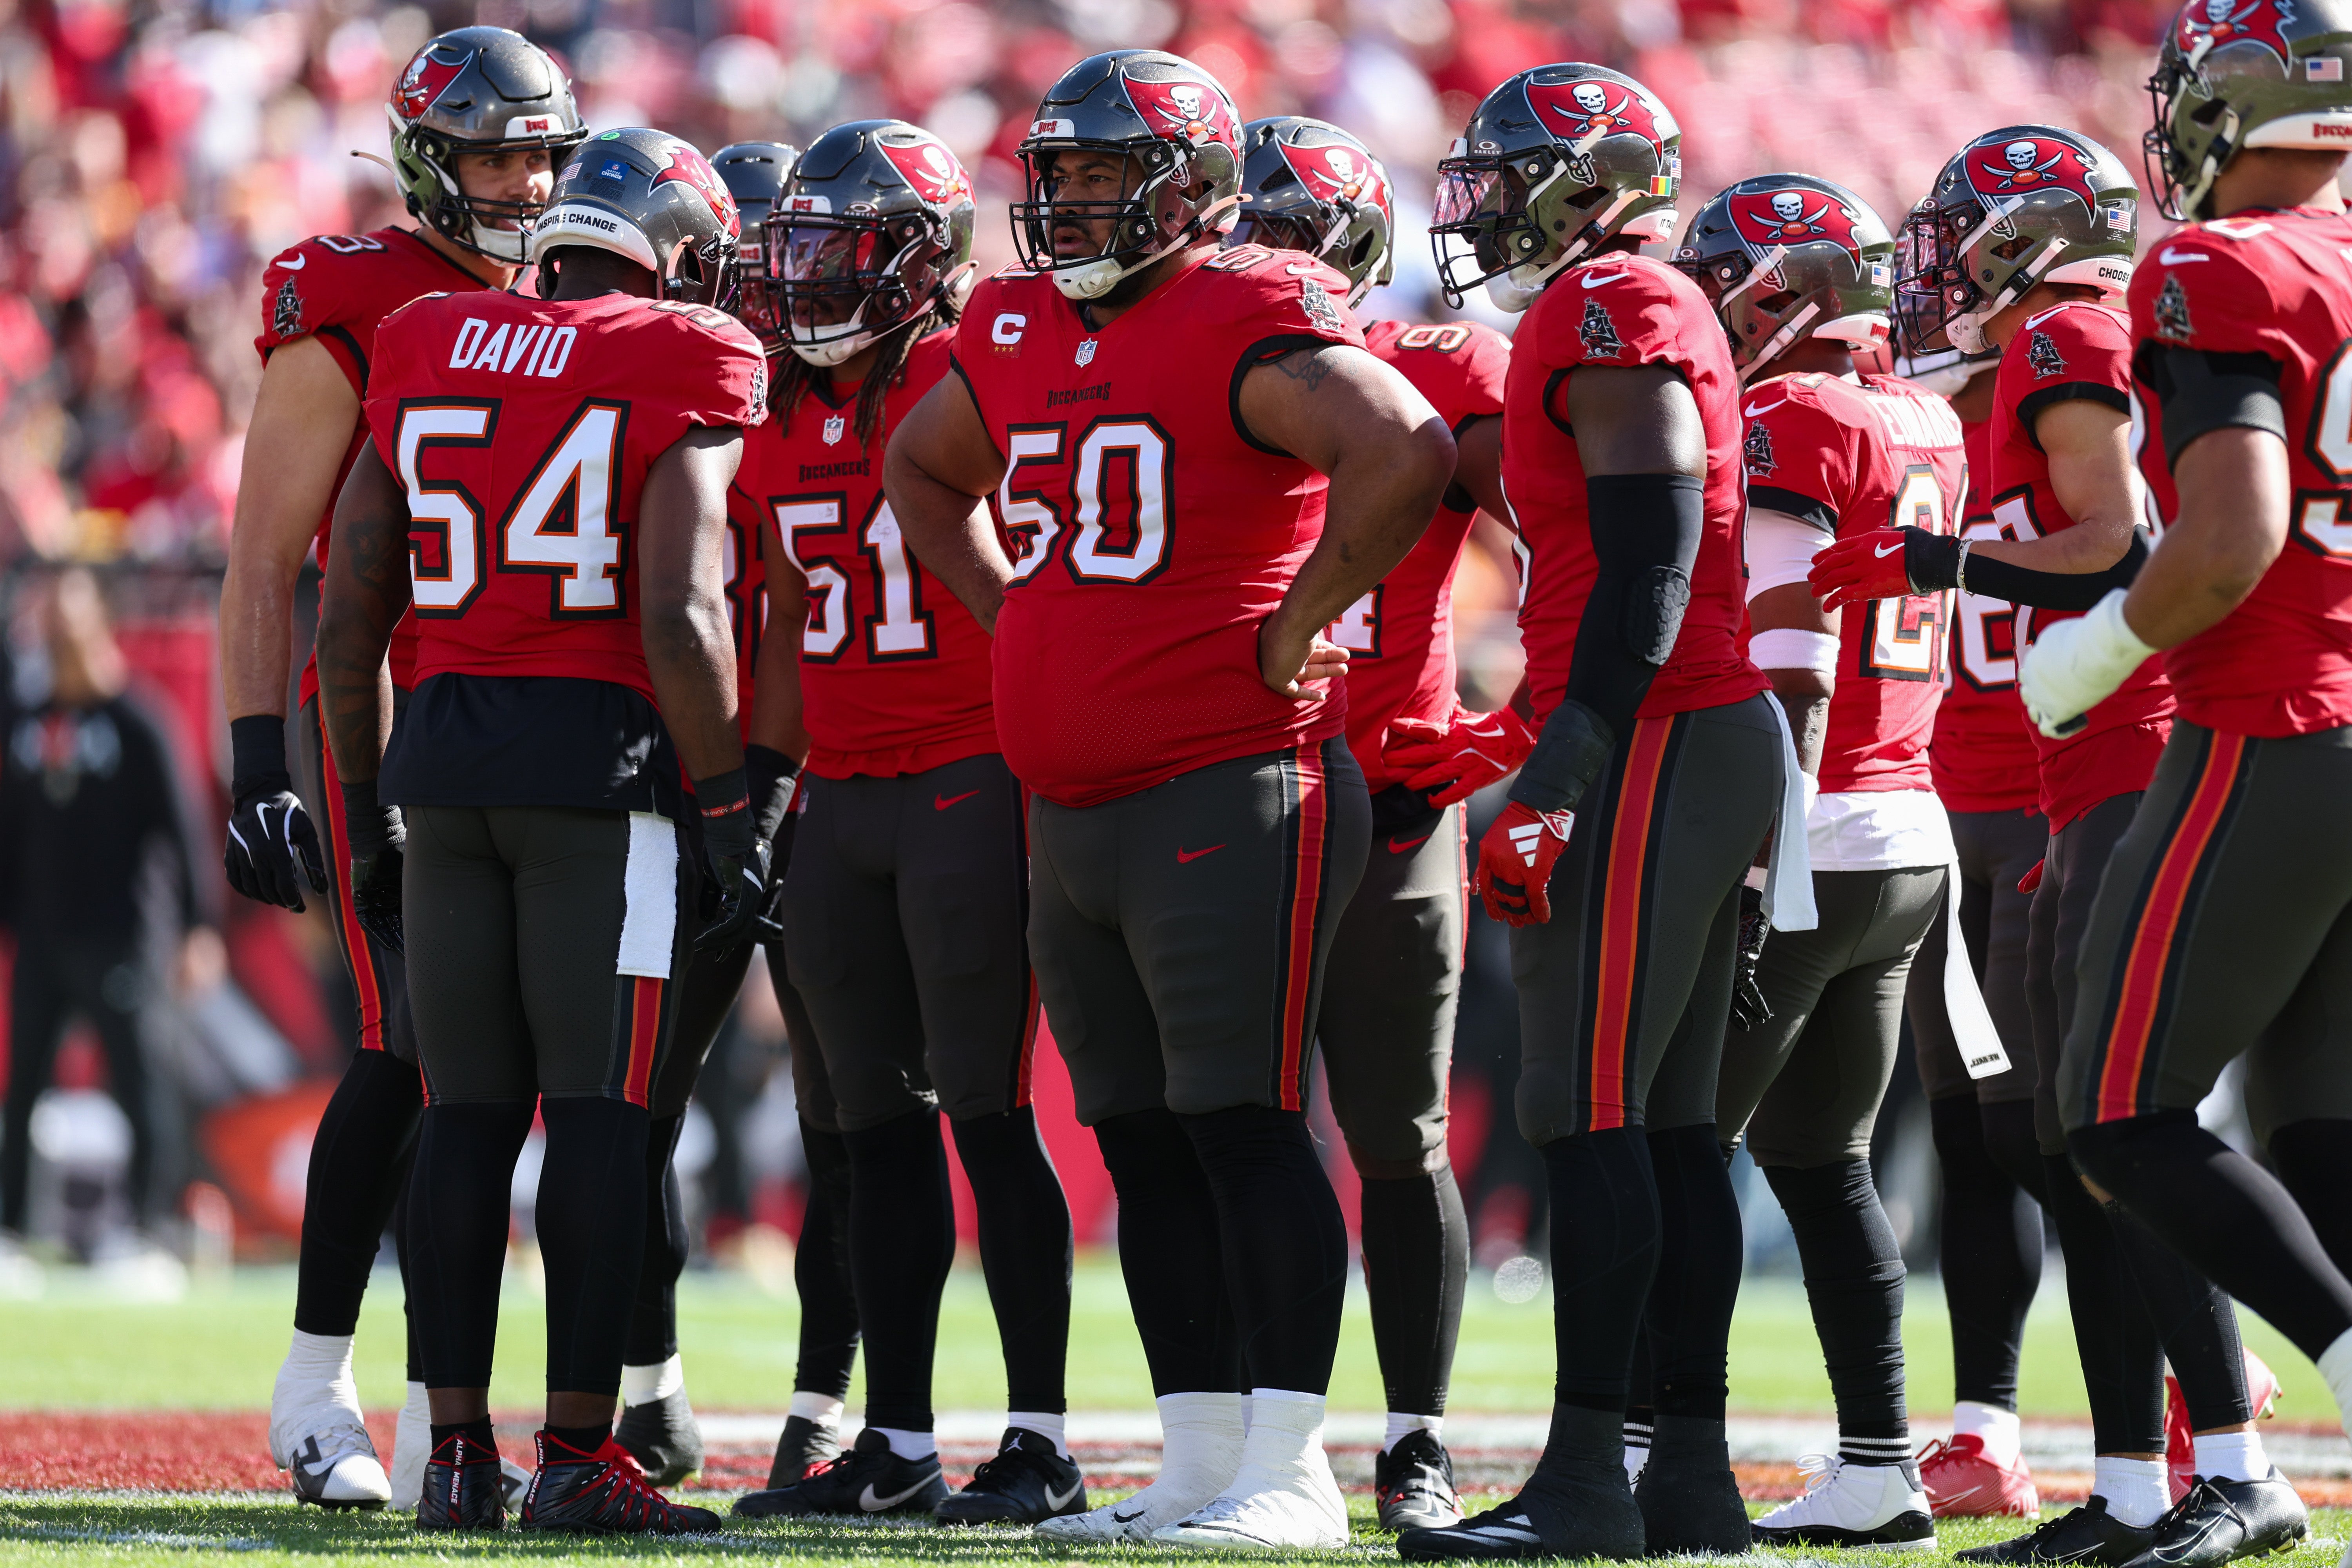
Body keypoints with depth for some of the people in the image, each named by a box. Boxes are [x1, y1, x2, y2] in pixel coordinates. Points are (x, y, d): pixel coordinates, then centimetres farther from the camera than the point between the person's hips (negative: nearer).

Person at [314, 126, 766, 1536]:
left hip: (440, 746, 5)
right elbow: (679, 616, -13)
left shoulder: (429, 357, 13)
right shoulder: (680, 376, -4)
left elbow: (350, 611, 14)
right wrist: (728, 815, -6)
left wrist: (372, 810, 22)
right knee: (601, 1109, -2)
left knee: (469, 1111, 9)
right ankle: (579, 1456, -5)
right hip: (598, 749, -5)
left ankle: (458, 1449, 9)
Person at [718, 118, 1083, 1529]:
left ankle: (1042, 1442, -2)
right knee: (880, 1130, 8)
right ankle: (896, 1447, 12)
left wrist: (1041, 795, -13)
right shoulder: (790, 415, 13)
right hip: (842, 801, 7)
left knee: (990, 1118, -6)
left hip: (971, 789, -7)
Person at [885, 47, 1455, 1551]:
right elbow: (922, 468, 33)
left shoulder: (1250, 324, -12)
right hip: (1073, 808, 9)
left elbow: (1408, 451, -27)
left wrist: (1292, 631, -19)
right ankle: (1199, 1468, 15)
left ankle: (1290, 1473, -7)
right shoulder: (1020, 330, 14)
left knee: (1249, 1134, -8)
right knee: (1149, 1150, 10)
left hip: (1231, 798, -9)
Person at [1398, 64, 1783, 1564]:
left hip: (1649, 747, -10)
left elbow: (1646, 573, -18)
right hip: (1725, 735, 10)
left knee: (1592, 1115, -11)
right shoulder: (1666, 318, 20)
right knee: (1671, 1119, 9)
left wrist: (1554, 787, -20)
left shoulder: (1613, 317, -11)